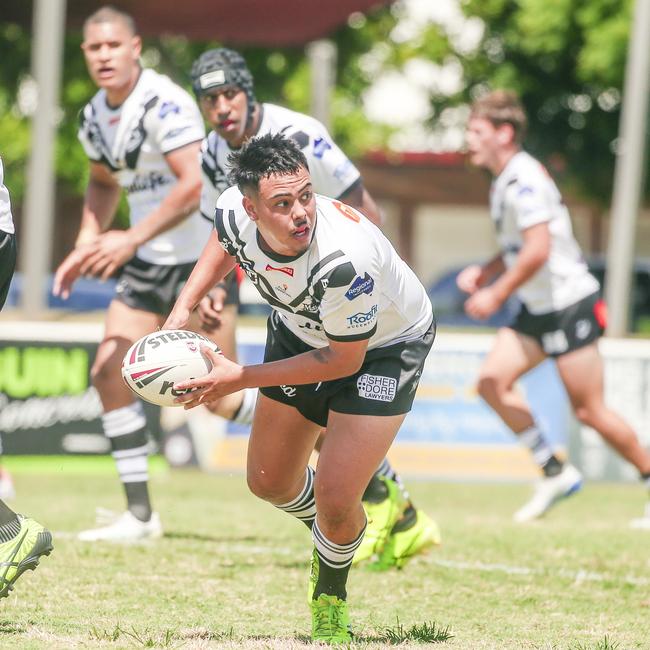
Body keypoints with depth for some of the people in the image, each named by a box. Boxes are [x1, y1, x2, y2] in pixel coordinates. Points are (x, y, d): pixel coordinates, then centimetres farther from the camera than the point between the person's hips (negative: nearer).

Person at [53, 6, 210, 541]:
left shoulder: (164, 104, -18)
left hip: (202, 255, -8)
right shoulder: (94, 118, 8)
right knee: (109, 373, 2)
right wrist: (86, 246, 13)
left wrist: (131, 238, -28)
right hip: (149, 263, 8)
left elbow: (196, 185, -26)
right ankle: (140, 514, 9)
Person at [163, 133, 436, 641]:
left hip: (386, 346, -6)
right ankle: (330, 537, 48)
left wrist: (239, 379, -26)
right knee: (269, 483, 13)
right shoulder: (234, 212, -27)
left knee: (334, 497, -15)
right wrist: (183, 308, -7)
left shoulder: (344, 259, -44)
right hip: (300, 328, 6)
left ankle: (331, 595, 19)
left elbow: (343, 359, -28)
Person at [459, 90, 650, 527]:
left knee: (590, 410, -6)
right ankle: (555, 472, 4)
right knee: (493, 380, -3)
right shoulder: (505, 181, 13)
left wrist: (496, 295, -19)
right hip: (538, 310, 9)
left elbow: (537, 250, -26)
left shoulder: (523, 180, -18)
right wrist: (485, 273, 8)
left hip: (570, 305, -9)